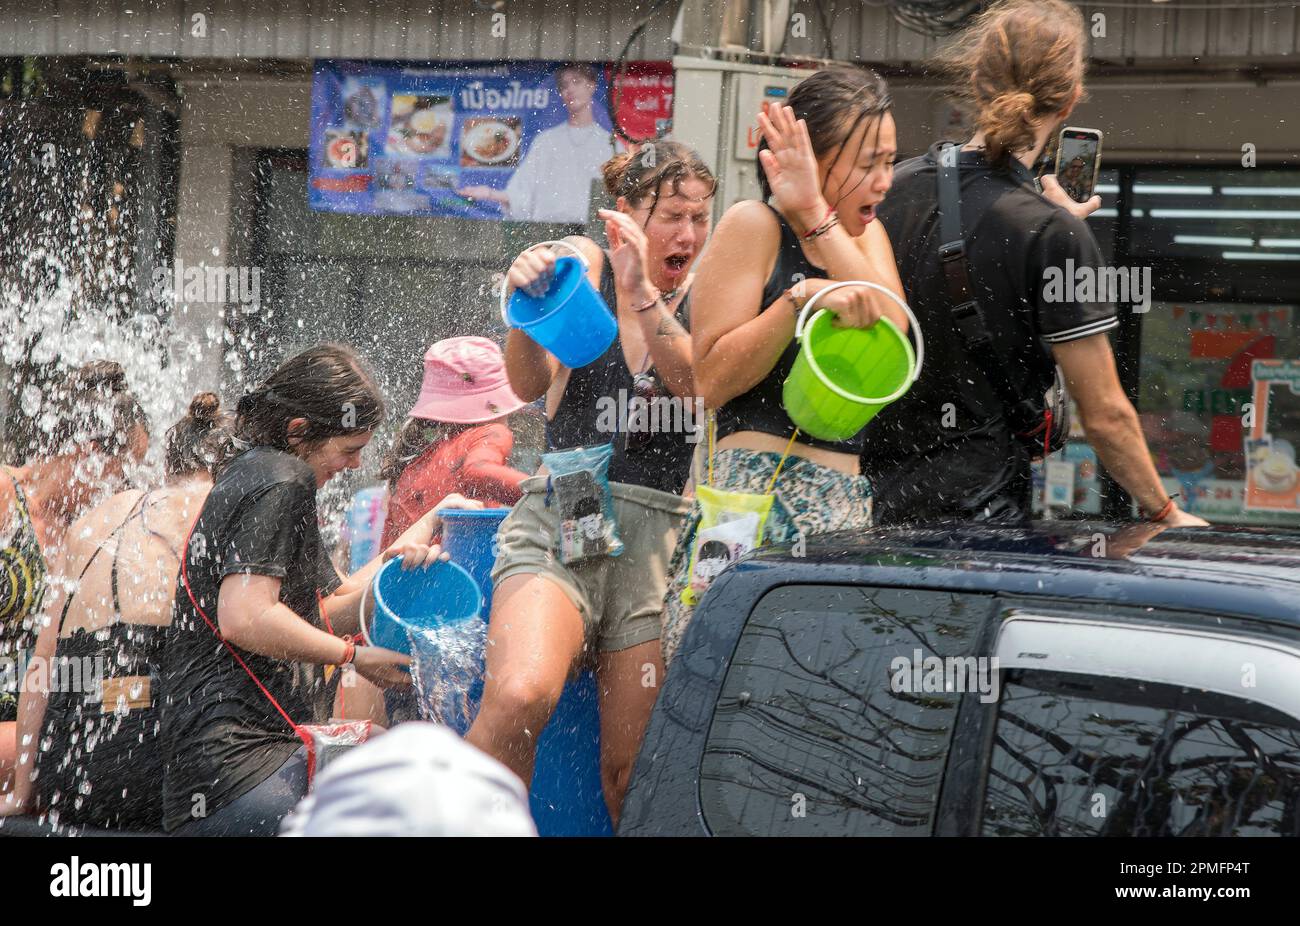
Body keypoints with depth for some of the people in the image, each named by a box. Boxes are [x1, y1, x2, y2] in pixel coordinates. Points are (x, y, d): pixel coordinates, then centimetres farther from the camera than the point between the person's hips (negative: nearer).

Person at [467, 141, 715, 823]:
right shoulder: (586, 263, 6)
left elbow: (702, 387, -7)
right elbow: (531, 384, -5)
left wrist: (642, 294, -19)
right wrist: (528, 301, -25)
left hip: (660, 535, 2)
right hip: (561, 518, -2)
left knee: (631, 772, -3)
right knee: (519, 697, -30)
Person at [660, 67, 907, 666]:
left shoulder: (864, 234, 20)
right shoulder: (754, 224, 0)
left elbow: (892, 329, -2)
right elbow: (710, 381, -6)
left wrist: (816, 216, -5)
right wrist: (801, 298, -16)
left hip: (843, 503, 6)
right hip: (757, 494, -6)